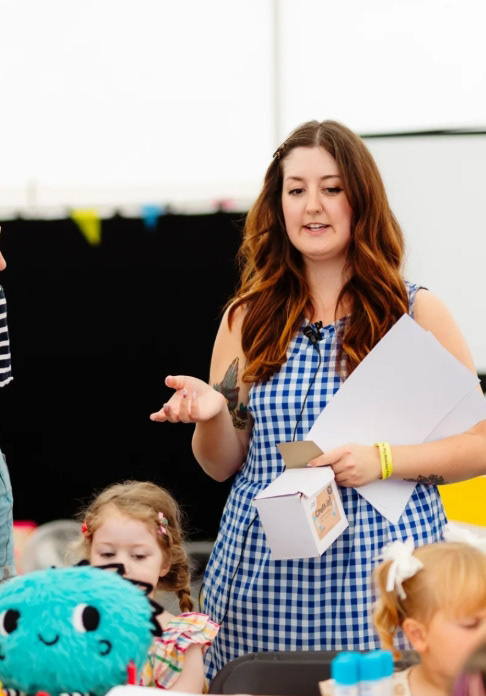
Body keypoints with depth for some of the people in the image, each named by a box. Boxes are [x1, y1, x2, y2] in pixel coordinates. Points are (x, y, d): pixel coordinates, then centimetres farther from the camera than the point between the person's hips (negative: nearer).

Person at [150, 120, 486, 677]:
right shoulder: (249, 318, 8)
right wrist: (212, 415, -9)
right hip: (262, 581, 2)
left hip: (381, 580, -2)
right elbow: (223, 465, 12)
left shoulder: (416, 313, 2)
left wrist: (383, 460, -14)